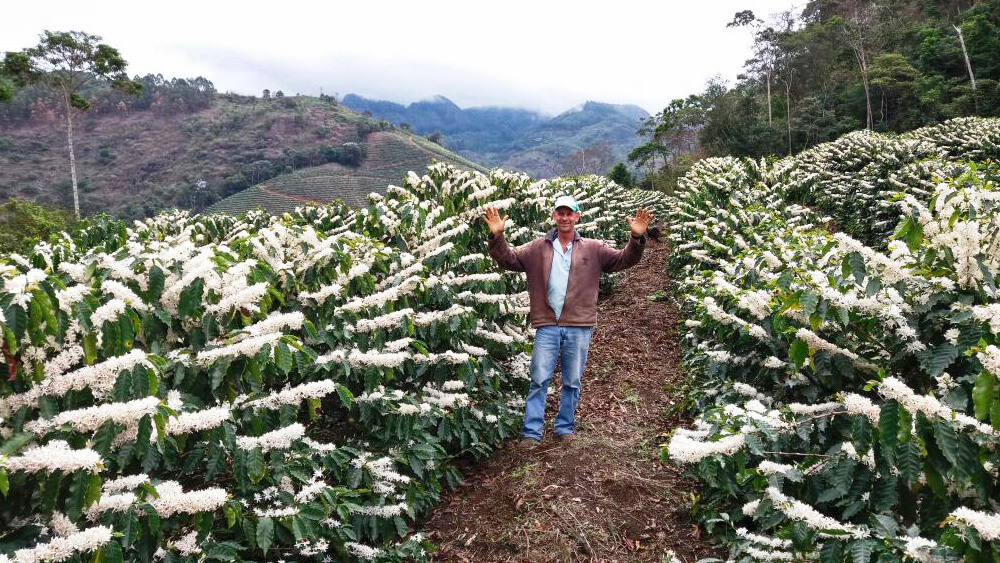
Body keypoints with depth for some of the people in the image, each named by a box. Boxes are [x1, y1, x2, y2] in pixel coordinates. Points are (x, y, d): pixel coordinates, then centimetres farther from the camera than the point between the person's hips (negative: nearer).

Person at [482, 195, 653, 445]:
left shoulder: (593, 249, 7)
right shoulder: (537, 248, 6)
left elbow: (623, 260, 3)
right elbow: (508, 259, 2)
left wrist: (637, 239, -14)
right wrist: (497, 237, -14)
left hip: (579, 327, 1)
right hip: (547, 326, -1)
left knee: (572, 383, 12)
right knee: (539, 381, 2)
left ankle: (565, 428, 27)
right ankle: (531, 432, 11)